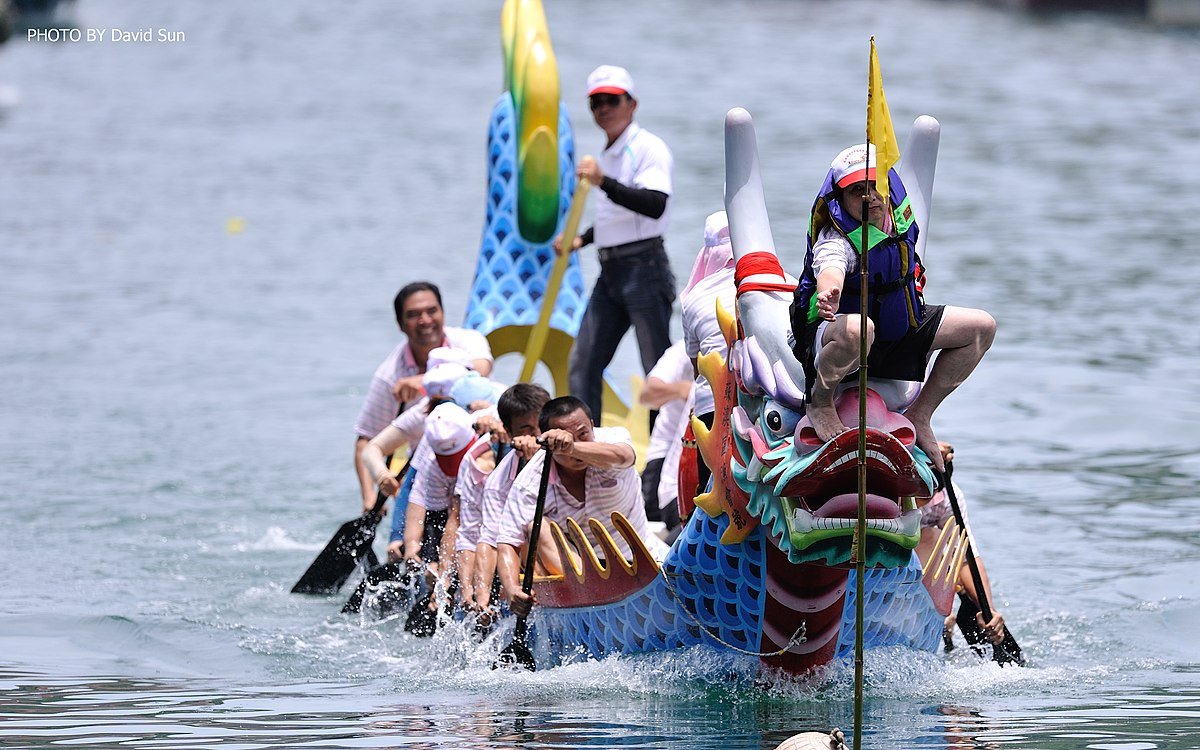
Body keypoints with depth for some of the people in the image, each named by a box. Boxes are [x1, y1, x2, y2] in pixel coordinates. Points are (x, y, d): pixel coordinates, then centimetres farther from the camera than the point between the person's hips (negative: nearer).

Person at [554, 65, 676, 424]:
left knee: (659, 369, -9)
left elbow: (655, 206, -26)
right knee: (583, 365, 6)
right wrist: (580, 240, 17)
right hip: (610, 270, 9)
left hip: (643, 267, -9)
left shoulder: (649, 148, -9)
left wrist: (603, 182, -35)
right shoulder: (608, 154, 18)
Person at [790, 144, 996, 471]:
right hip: (828, 333, -8)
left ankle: (919, 415, 7)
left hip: (899, 329, 8)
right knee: (856, 329, -46)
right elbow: (831, 267, -51)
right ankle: (820, 402, -15)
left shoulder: (900, 216, -2)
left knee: (981, 327, 2)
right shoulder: (837, 240, -26)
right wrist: (829, 295, -72)